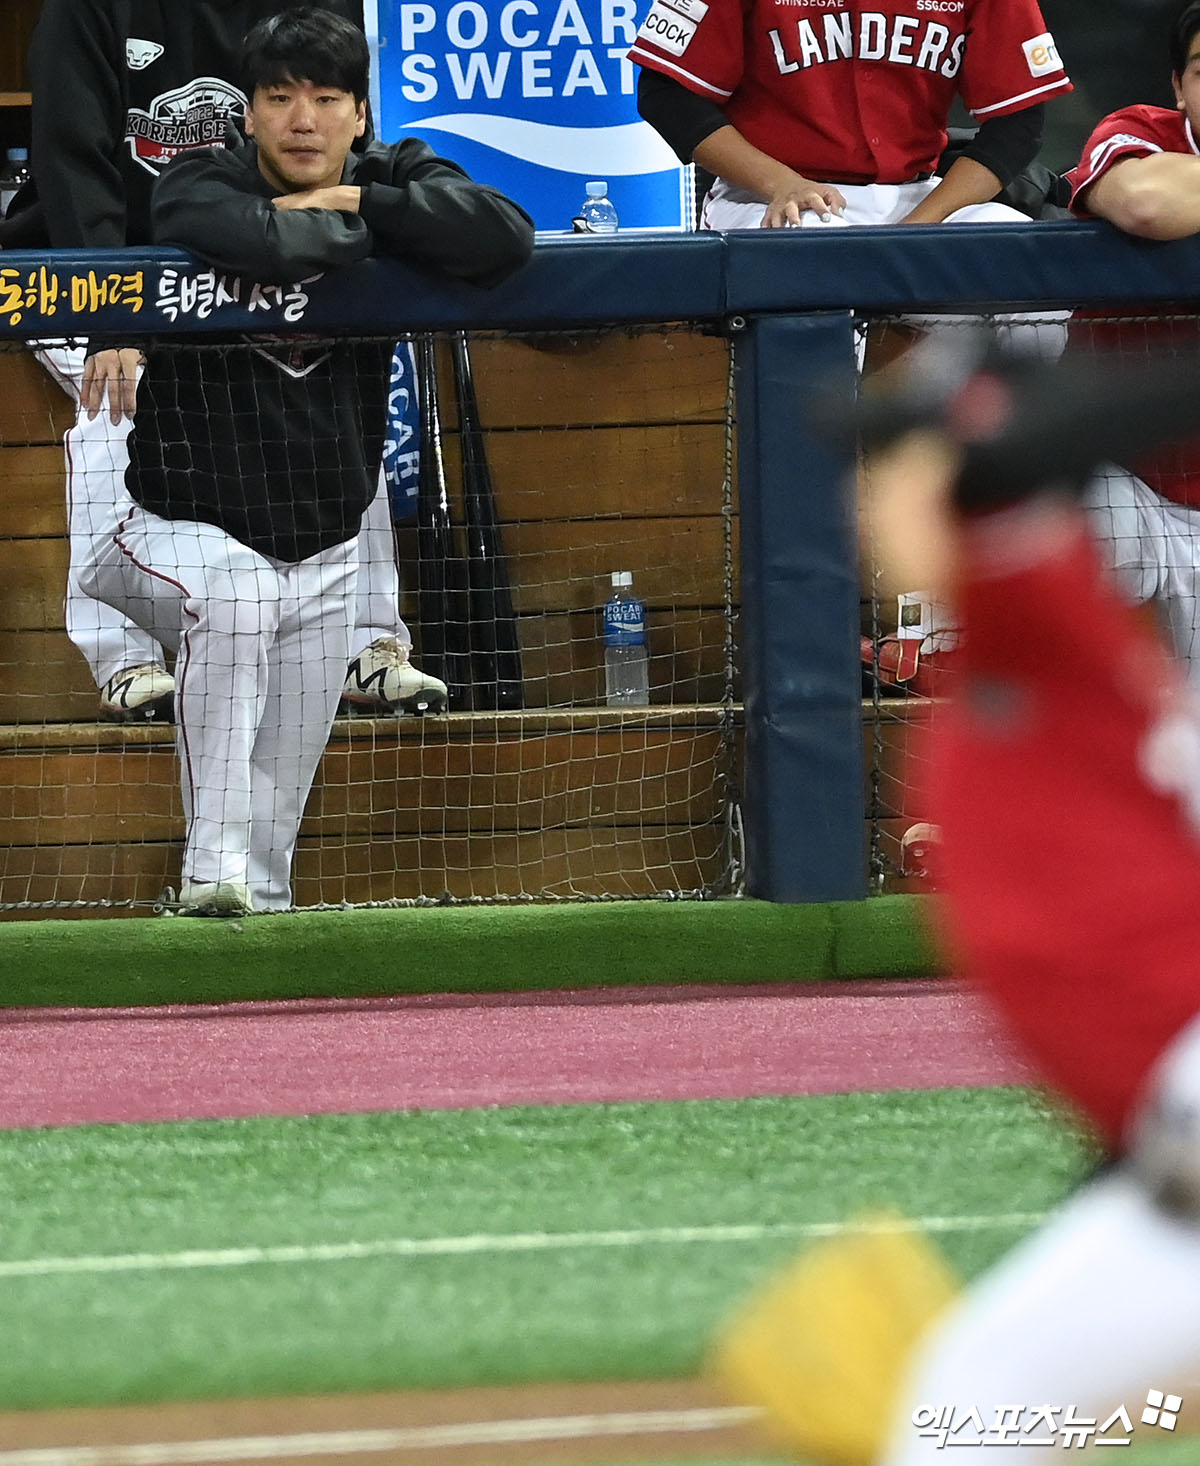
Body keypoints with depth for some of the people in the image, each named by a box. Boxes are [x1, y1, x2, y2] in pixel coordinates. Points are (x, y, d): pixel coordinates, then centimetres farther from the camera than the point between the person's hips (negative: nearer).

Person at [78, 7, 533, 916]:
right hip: (191, 530, -5)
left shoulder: (396, 179, -3)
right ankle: (212, 868, -34)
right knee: (234, 597, -36)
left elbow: (506, 239, -22)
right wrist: (349, 231, -21)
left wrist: (360, 203, -22)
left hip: (326, 554, 5)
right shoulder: (198, 185, -15)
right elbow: (267, 244, -39)